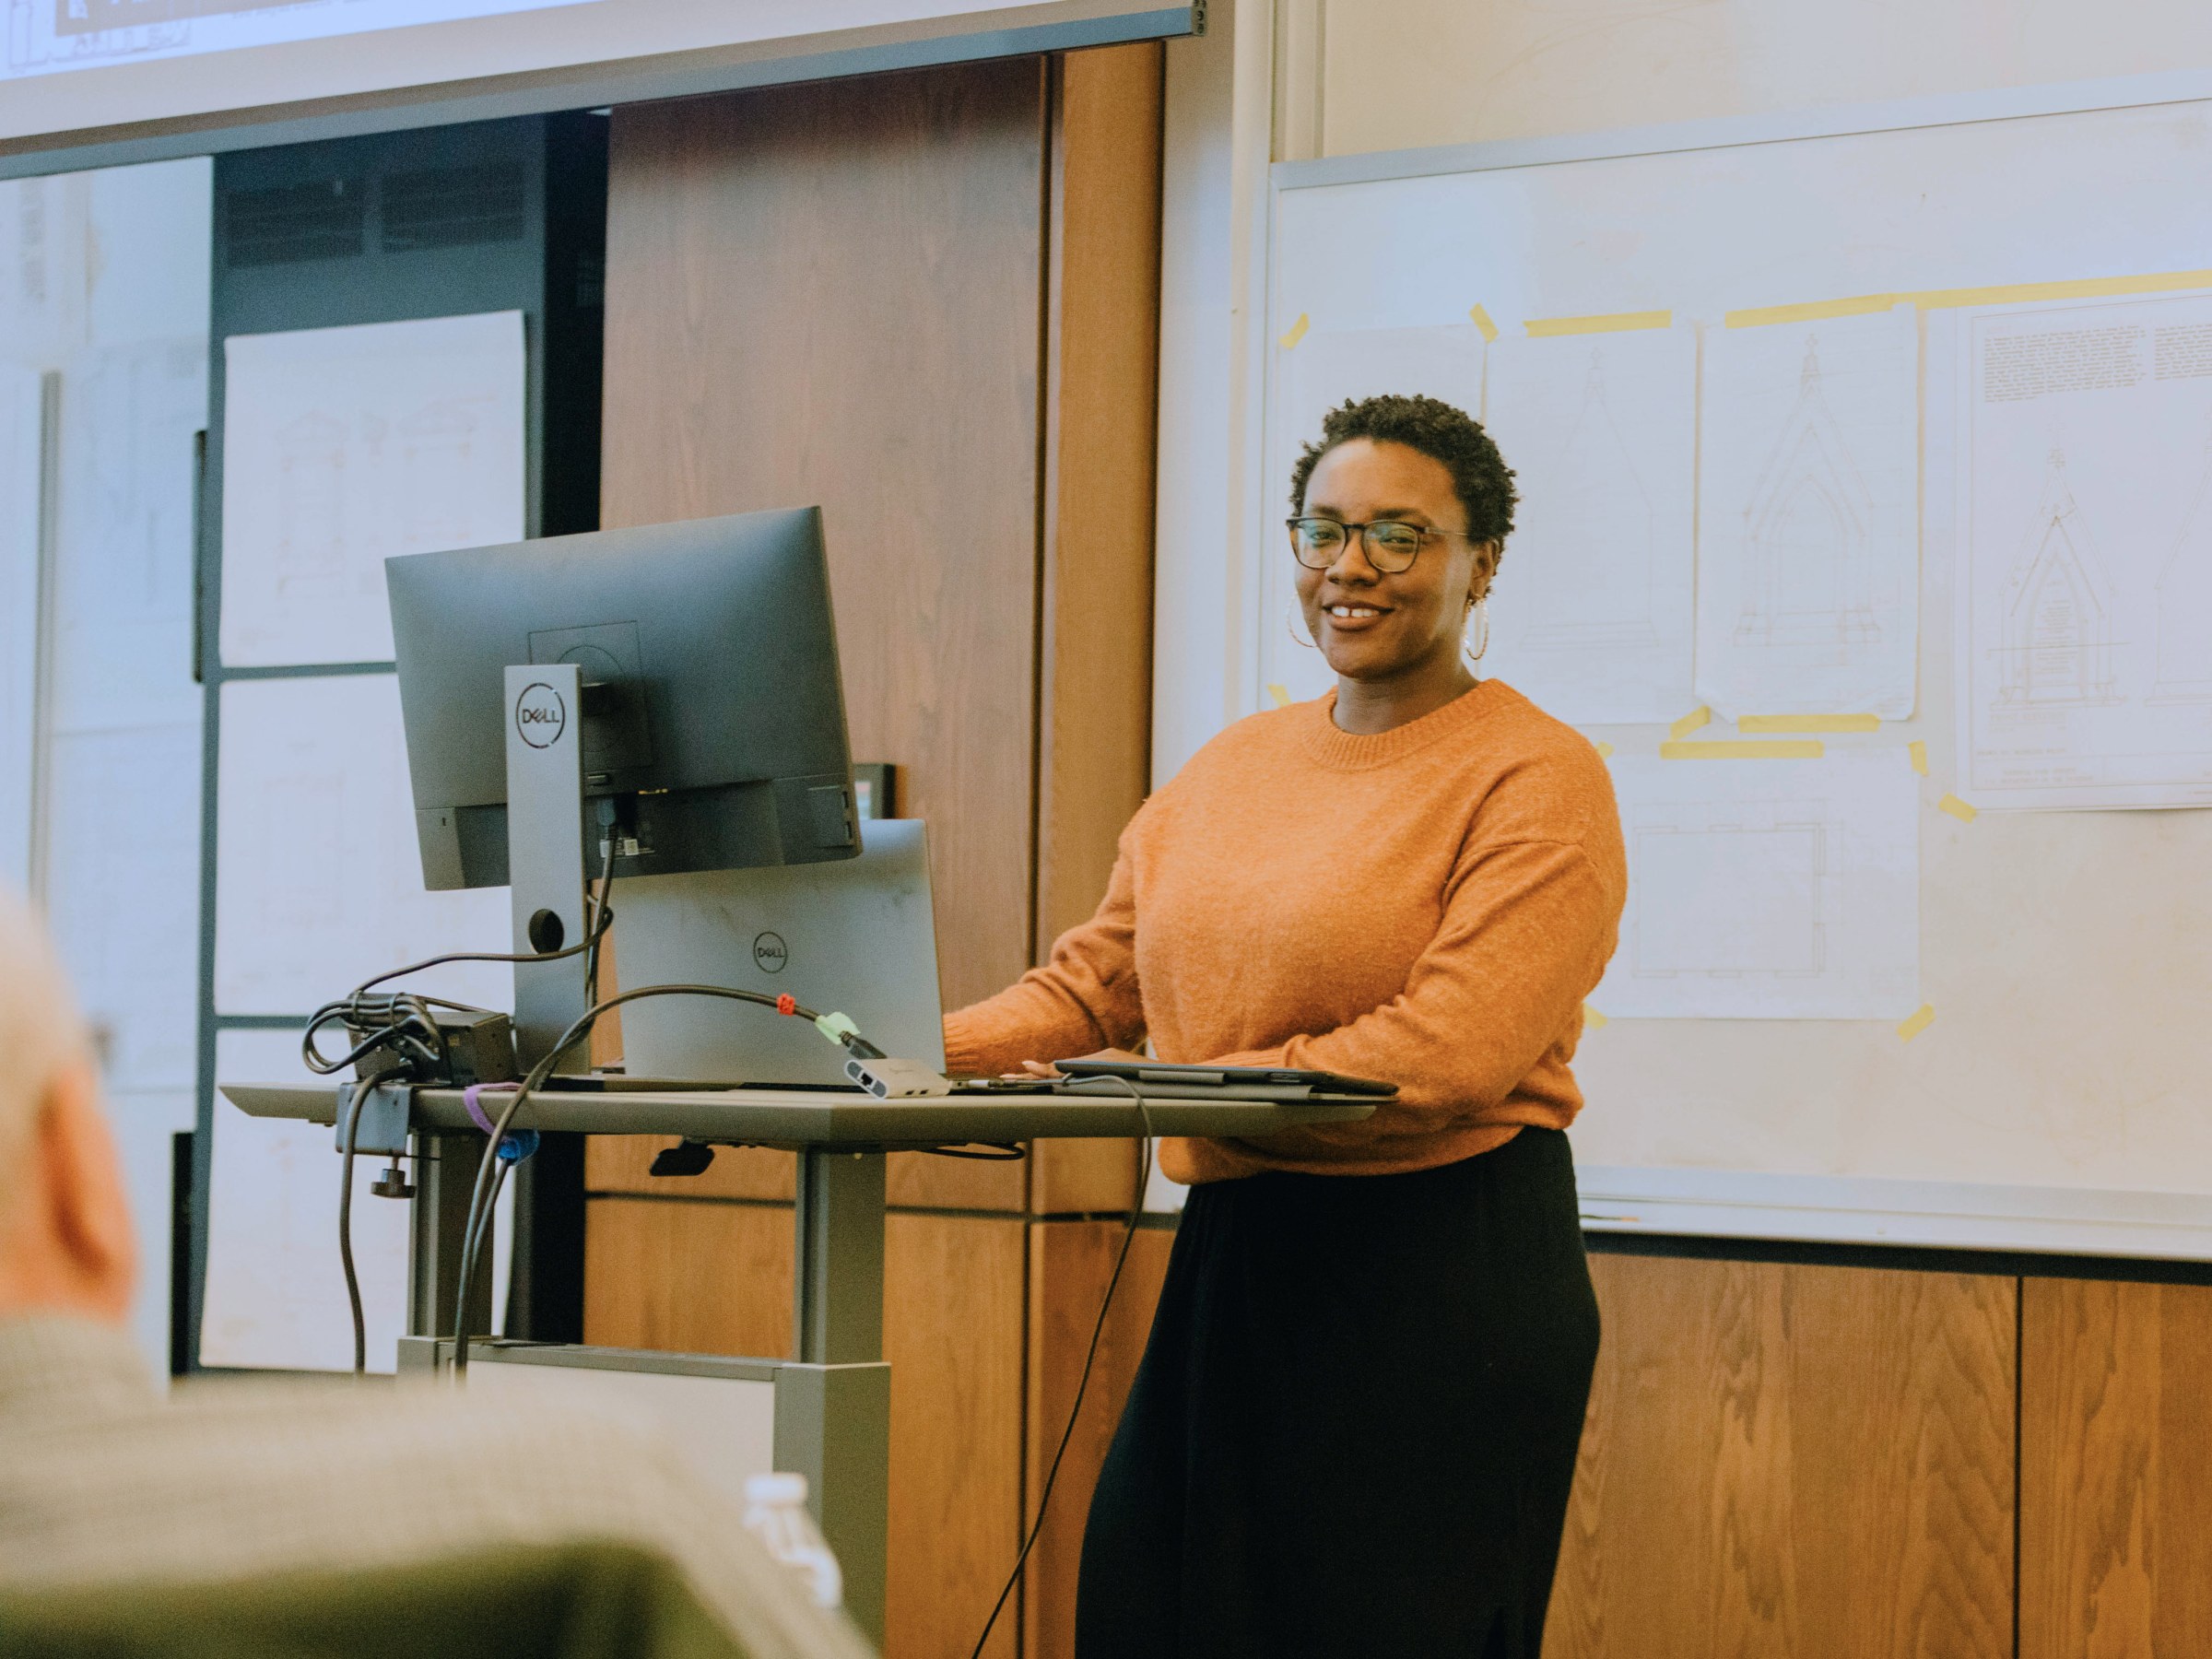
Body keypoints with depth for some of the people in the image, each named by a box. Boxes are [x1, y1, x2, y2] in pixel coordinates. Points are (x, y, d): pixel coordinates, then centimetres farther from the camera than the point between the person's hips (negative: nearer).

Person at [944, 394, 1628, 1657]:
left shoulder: (1538, 779, -7)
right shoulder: (1234, 770, 17)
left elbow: (1449, 1051, -18)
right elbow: (1088, 986, 16)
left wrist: (1176, 1090, -23)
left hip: (1445, 1287, -7)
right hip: (1233, 1263, 7)